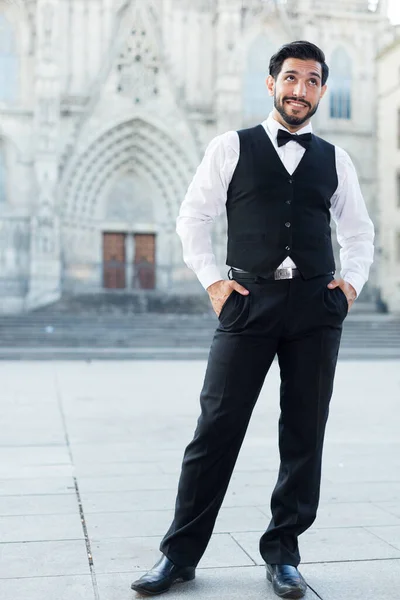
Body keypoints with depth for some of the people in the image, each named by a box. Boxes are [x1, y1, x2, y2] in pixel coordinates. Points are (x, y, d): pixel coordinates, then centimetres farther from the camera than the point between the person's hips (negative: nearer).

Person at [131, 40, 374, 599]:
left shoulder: (335, 160, 14)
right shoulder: (231, 147, 7)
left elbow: (359, 232, 23)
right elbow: (194, 216, 8)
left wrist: (353, 281, 7)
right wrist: (211, 278, -2)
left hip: (317, 306, 3)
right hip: (249, 301, -2)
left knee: (304, 435, 6)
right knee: (216, 428, -3)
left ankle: (283, 554, 20)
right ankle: (180, 553, 9)